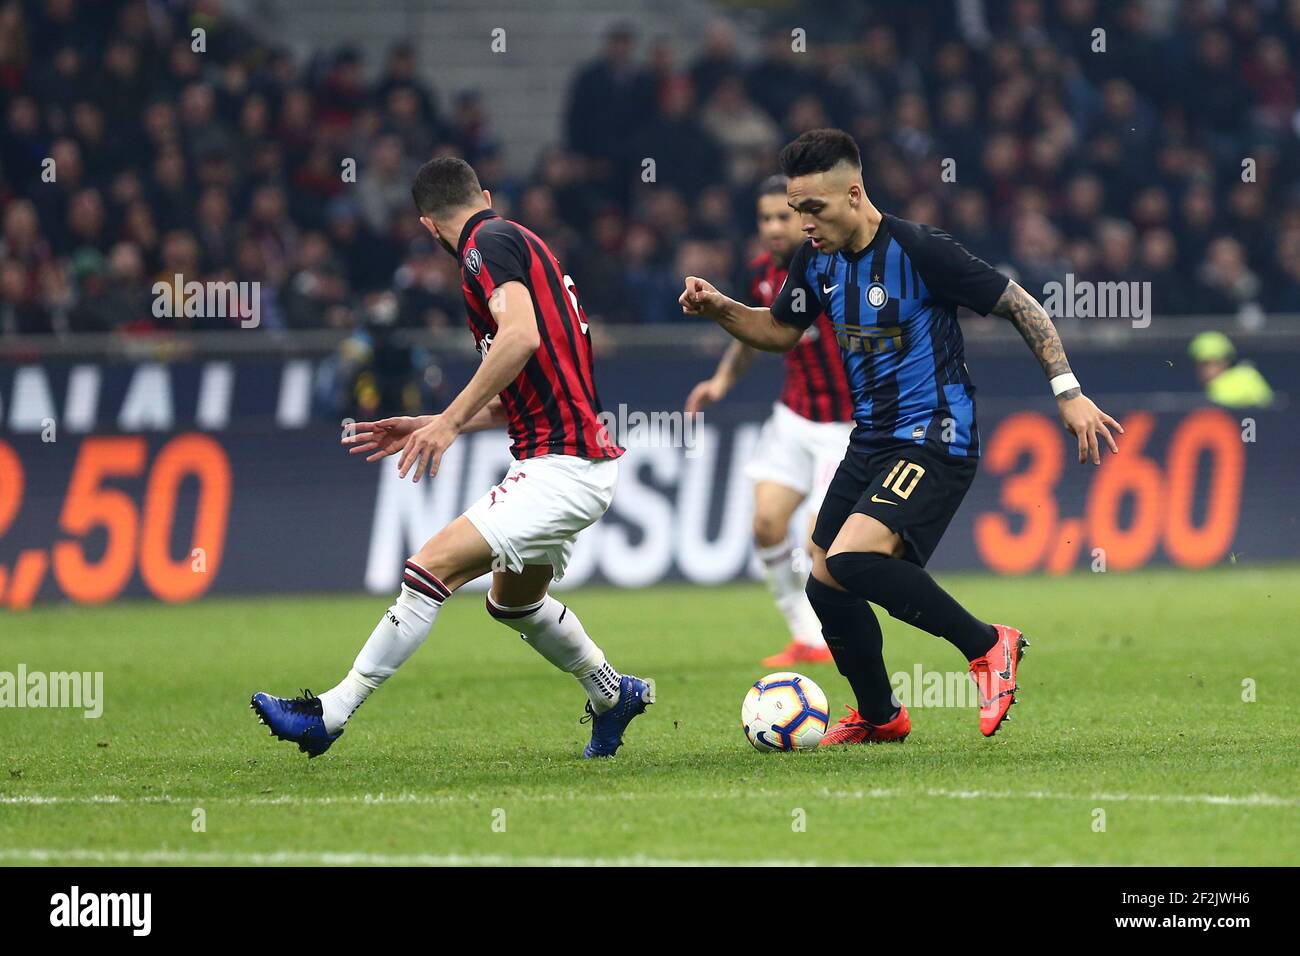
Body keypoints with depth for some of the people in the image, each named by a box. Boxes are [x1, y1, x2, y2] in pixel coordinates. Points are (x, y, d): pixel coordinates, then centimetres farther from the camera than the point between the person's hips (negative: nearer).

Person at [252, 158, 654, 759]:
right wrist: (422, 426, 26)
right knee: (515, 602, 29)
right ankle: (613, 695, 47)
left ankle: (330, 714, -17)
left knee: (432, 568, -16)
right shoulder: (518, 243, 21)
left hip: (562, 469, -10)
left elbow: (521, 336, -27)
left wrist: (450, 421, -26)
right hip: (574, 459, 10)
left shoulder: (490, 243, -8)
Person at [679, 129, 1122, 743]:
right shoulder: (817, 258, 4)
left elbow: (1018, 305, -11)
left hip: (934, 440, -8)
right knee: (826, 587, 6)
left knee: (851, 559, -27)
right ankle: (879, 717, 30)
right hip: (870, 440, 8)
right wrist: (720, 309, 2)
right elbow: (779, 330, 21)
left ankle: (986, 645, -11)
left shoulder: (919, 251, -17)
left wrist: (1068, 393, -14)